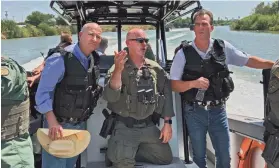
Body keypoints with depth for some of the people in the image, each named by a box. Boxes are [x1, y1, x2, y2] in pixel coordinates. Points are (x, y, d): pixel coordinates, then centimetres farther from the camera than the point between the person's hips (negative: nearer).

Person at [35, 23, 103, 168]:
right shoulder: (61, 59, -20)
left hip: (80, 124, 7)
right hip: (59, 124, -7)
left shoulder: (93, 61, 1)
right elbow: (43, 92, -20)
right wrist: (52, 122, -26)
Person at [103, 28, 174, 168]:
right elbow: (110, 97, -24)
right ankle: (115, 153, 28)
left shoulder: (156, 68, 2)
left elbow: (166, 94, 5)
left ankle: (132, 152, 26)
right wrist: (118, 70, -36)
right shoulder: (118, 68, -10)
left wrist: (167, 123, 2)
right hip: (125, 128, -4)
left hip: (149, 127, 5)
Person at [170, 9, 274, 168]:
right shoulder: (184, 53, -8)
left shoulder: (223, 47, -2)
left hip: (218, 110, 2)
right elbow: (174, 85, -6)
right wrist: (193, 83, -23)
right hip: (195, 112, -1)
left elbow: (249, 60, 6)